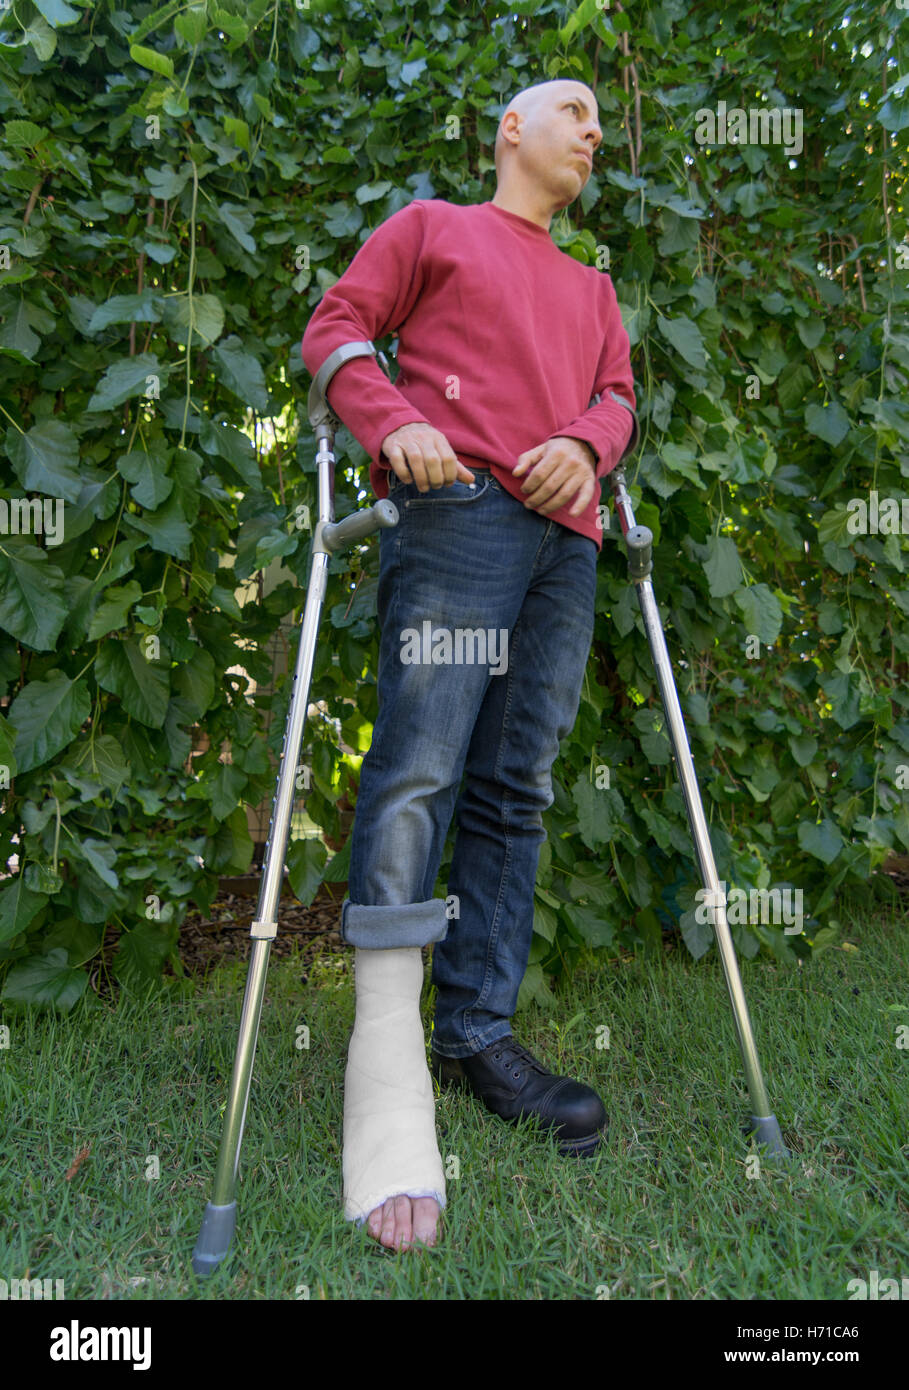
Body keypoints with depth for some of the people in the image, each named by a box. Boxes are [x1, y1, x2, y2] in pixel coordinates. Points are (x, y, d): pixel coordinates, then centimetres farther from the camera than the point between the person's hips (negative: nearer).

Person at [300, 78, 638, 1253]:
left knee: (516, 792, 0)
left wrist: (587, 440, -3)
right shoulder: (431, 227, 21)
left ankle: (478, 1034, 7)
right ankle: (388, 1077, -15)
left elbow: (616, 392, 22)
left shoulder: (592, 288, 34)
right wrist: (392, 423, -9)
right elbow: (335, 329, 11)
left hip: (564, 538, 6)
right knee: (418, 772, -17)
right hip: (456, 508, -6)